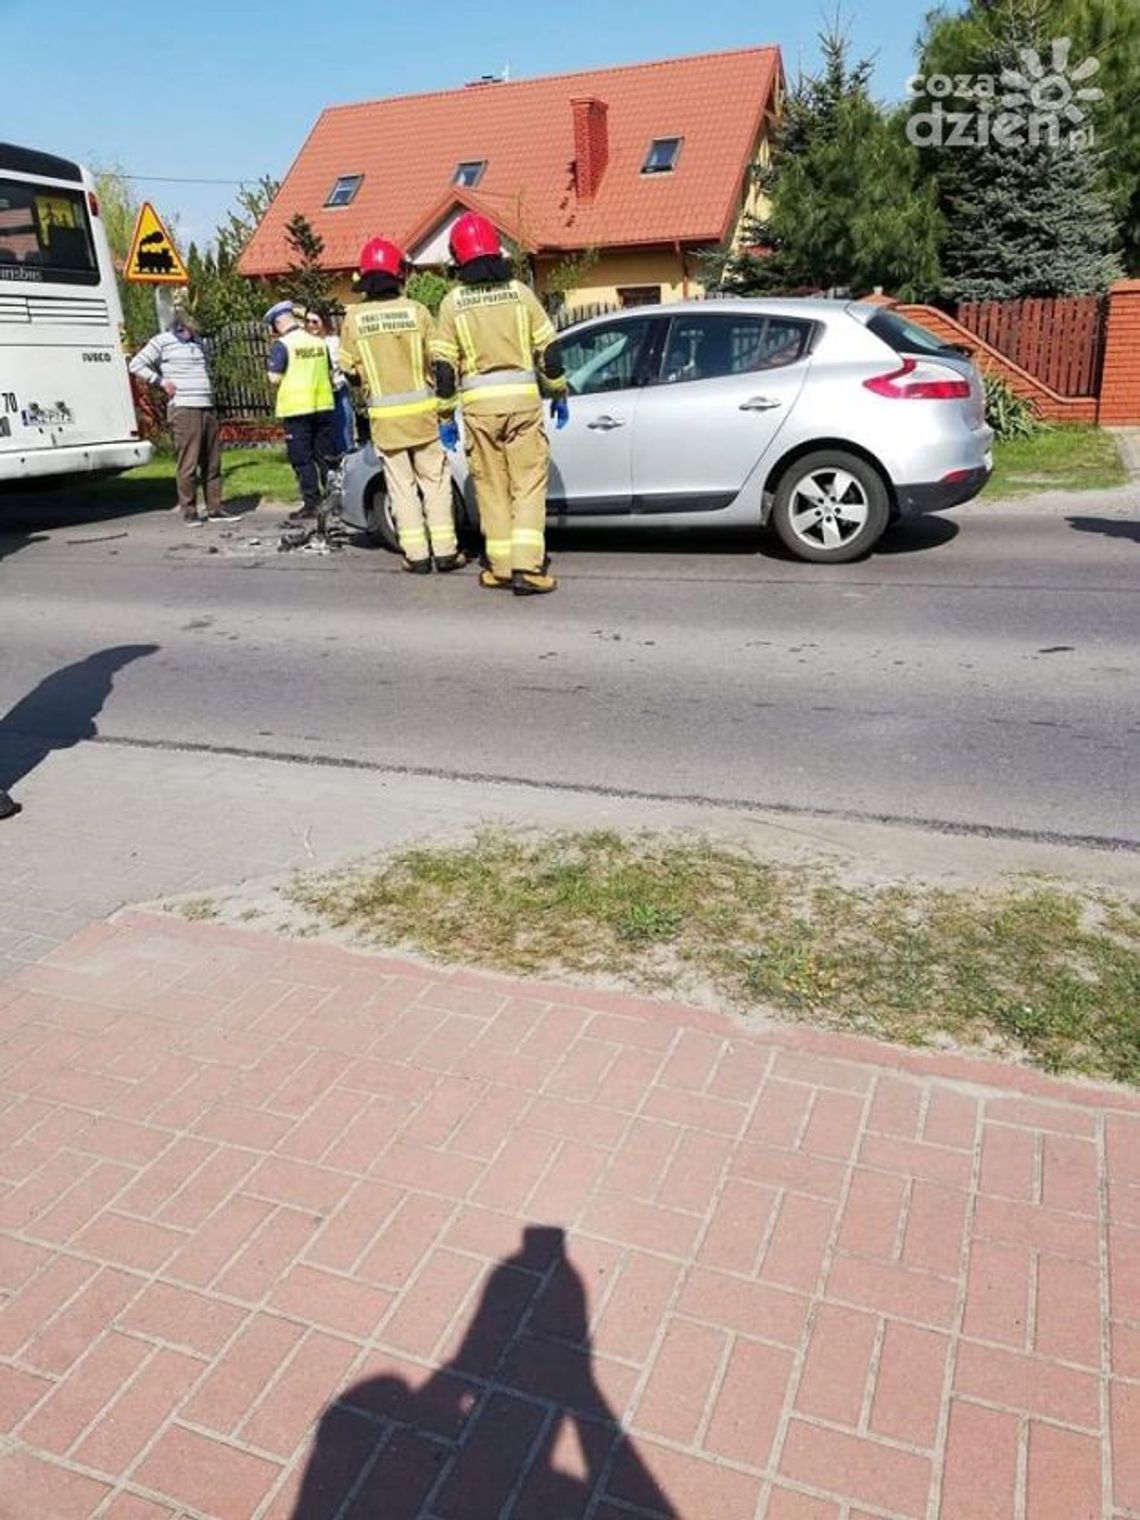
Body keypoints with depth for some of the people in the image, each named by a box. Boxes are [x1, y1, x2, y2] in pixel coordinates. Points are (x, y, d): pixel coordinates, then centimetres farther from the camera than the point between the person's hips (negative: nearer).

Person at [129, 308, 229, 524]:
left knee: (212, 462, 7)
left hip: (207, 408, 7)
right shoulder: (162, 341, 0)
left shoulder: (197, 341, 19)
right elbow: (136, 365, -2)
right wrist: (161, 381, -8)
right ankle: (189, 511, -2)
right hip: (184, 409, -7)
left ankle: (214, 507, 12)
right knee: (188, 463, -7)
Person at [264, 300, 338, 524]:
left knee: (302, 459, 1)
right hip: (323, 405, 5)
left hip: (296, 408, -5)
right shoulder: (319, 342, 7)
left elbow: (275, 379, -12)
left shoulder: (281, 345, -9)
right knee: (326, 457, 11)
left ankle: (311, 504, 0)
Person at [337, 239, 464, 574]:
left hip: (383, 415, 1)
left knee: (401, 486, 8)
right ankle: (445, 551, 8)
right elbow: (437, 359, -2)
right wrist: (444, 405, 11)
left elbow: (348, 366, 3)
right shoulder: (415, 310, -6)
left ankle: (416, 555, 6)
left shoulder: (354, 317, -3)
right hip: (421, 409, -1)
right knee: (434, 481, 9)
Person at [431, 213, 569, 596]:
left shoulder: (453, 302, 2)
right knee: (528, 483, 1)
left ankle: (501, 568, 12)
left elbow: (444, 366, 0)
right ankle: (527, 568, -10)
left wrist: (445, 418, 7)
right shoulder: (519, 291, 3)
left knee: (492, 488, 9)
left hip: (479, 406, 0)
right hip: (523, 400, 0)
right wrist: (559, 394, 15)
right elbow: (548, 350, 4)